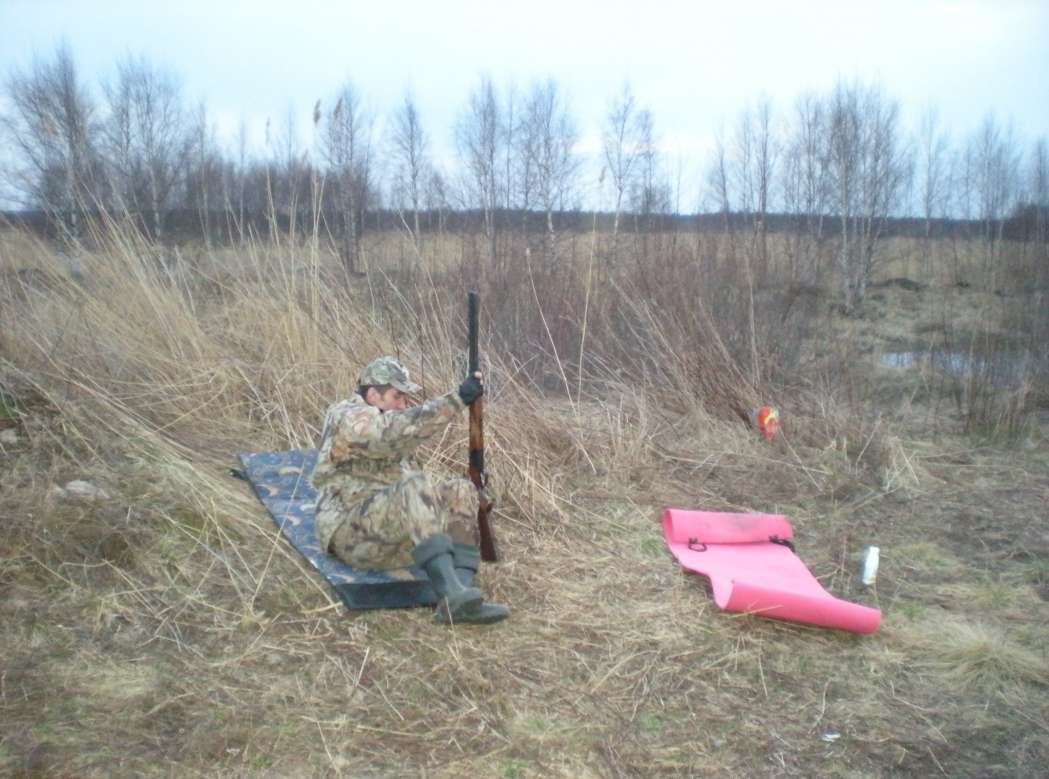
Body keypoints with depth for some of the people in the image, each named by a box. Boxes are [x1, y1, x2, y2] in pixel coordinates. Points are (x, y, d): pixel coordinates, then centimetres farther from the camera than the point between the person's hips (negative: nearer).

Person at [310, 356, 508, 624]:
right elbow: (402, 430, -29)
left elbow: (410, 474, 25)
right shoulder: (349, 418, -10)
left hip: (396, 529, 9)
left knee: (460, 493, -7)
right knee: (415, 488, -32)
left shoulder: (388, 436, 20)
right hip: (352, 533, -9)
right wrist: (459, 398, -31)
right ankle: (450, 592, -43)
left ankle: (459, 601, -23)